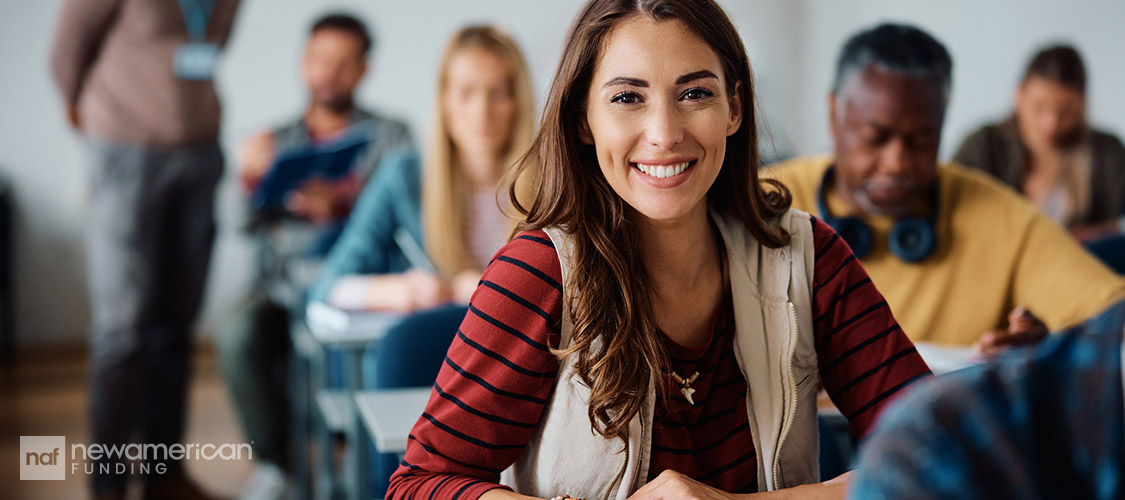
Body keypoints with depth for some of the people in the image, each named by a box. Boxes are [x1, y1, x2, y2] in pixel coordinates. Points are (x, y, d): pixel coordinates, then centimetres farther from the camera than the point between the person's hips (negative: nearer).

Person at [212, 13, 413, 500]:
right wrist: (249, 177, -14)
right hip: (283, 287, 3)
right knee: (237, 336, -29)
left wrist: (339, 207, -22)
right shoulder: (278, 141, 20)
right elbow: (247, 223, 8)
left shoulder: (389, 136, 12)